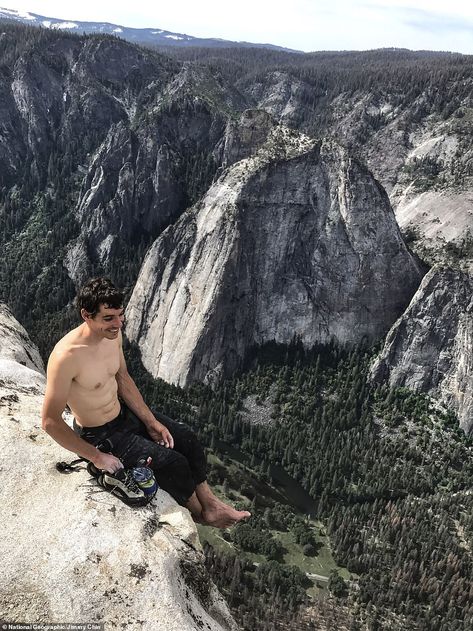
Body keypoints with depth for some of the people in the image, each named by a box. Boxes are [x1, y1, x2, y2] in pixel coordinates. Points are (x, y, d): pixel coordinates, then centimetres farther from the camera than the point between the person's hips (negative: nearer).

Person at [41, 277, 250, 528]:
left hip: (124, 412, 8)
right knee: (174, 463, -11)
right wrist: (96, 457, -21)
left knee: (186, 438, 5)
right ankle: (199, 513, 19)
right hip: (99, 435, -8)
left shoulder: (113, 333, -9)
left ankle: (210, 504, 23)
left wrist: (152, 422, 1)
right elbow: (51, 422, -26)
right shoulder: (66, 356, -33)